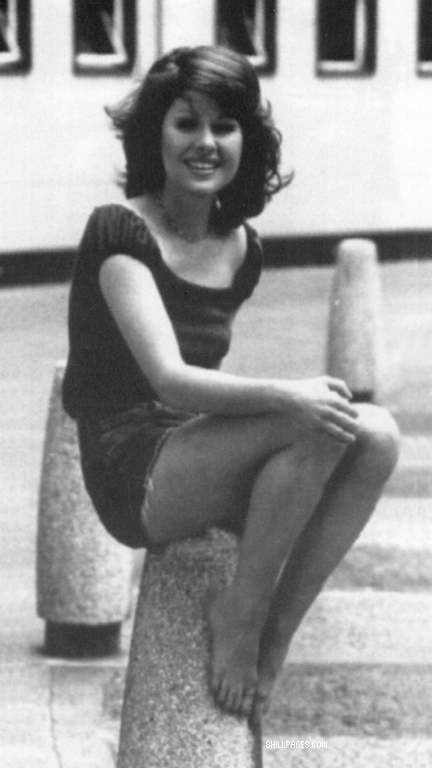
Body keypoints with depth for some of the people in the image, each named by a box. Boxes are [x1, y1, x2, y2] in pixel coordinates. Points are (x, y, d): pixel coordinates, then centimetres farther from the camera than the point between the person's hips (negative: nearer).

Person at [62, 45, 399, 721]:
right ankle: (239, 614, -11)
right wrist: (284, 397, -34)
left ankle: (277, 629, -9)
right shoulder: (119, 230, -11)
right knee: (317, 426, -28)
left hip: (203, 461, 7)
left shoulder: (241, 251, 11)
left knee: (376, 436, -15)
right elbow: (168, 379, -22)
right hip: (134, 476, -7)